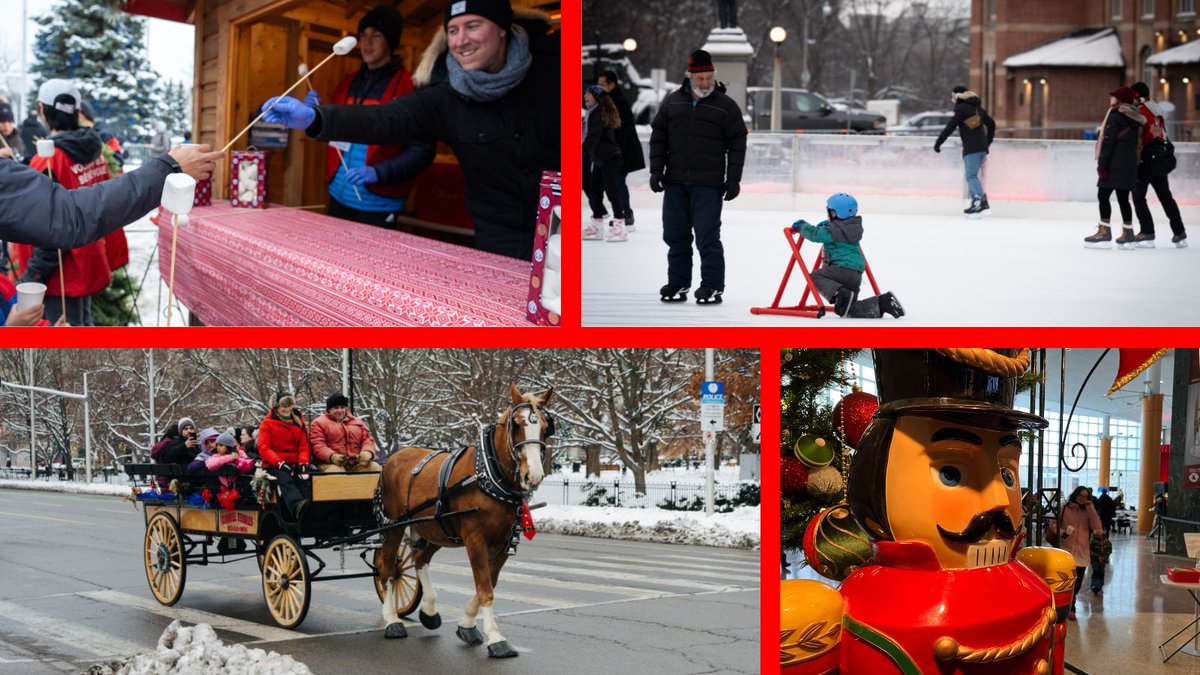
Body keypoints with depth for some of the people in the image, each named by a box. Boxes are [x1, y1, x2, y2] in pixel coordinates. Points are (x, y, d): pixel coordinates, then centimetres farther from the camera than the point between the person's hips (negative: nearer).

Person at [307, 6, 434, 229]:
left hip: (378, 203, -6)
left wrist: (378, 173, -25)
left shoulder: (409, 87, -9)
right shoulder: (349, 83, 12)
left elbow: (422, 150, -14)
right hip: (339, 196, 6)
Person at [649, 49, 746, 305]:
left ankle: (713, 286, 0)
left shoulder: (726, 106, 0)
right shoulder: (672, 102, 9)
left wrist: (733, 179, -4)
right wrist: (656, 170, 5)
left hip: (708, 185, -4)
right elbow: (658, 137, 13)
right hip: (675, 183, 4)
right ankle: (678, 283, 20)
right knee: (675, 235, 9)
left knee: (707, 236, -7)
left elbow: (737, 145, 1)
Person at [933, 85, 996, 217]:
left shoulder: (961, 108, -6)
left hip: (971, 147, -9)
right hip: (982, 147, 9)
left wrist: (938, 143, -5)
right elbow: (991, 124, 27)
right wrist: (987, 142, 32)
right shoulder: (977, 107, 20)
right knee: (972, 175, 13)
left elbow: (950, 127, -11)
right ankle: (976, 203, 7)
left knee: (971, 176, -12)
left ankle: (981, 203, -26)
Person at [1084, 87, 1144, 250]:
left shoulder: (1115, 117, -8)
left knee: (1103, 195, -5)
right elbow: (1138, 143, 17)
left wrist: (1102, 163, -14)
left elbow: (1108, 141, -14)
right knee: (1123, 198, 10)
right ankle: (1127, 235, 8)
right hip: (1130, 163, 8)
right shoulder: (1135, 119, 16)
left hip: (1115, 163, -8)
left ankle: (1104, 232, -12)